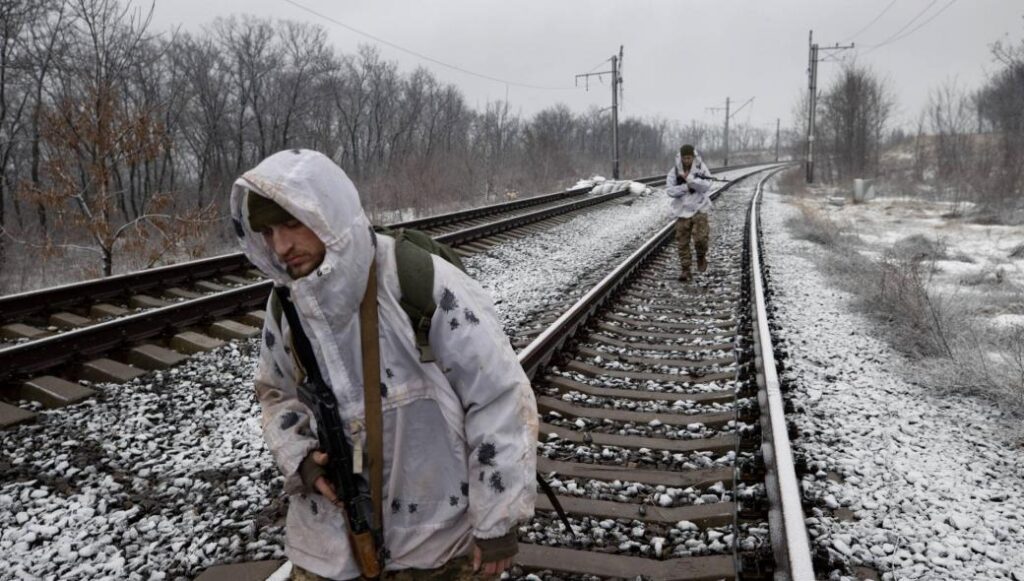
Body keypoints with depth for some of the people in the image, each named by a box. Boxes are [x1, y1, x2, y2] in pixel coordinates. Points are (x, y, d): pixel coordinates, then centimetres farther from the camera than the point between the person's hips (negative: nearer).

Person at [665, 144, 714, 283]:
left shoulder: (701, 168, -3)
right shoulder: (674, 171, -2)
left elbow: (706, 186, -14)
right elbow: (670, 190, -6)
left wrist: (689, 179, -21)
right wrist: (686, 186, -17)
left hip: (699, 209, -1)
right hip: (682, 211, 2)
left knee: (700, 238, -16)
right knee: (682, 242, 2)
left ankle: (701, 257, 15)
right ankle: (685, 269, 13)